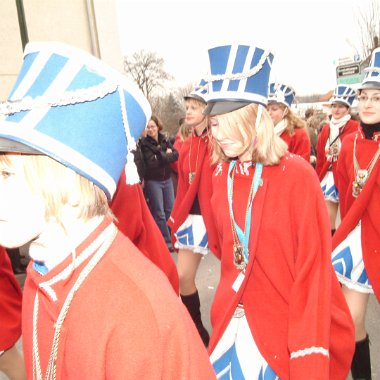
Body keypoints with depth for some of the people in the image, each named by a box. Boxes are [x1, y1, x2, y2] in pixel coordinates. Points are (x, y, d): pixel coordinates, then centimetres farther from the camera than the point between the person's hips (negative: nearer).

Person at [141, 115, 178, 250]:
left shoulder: (165, 140, 6)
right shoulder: (144, 144, -8)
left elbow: (176, 154, -6)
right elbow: (151, 162, -20)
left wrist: (162, 156, -17)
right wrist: (167, 155, -11)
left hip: (167, 179, 5)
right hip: (153, 181, -5)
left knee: (170, 209, 10)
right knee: (159, 212, -2)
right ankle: (166, 242, 6)